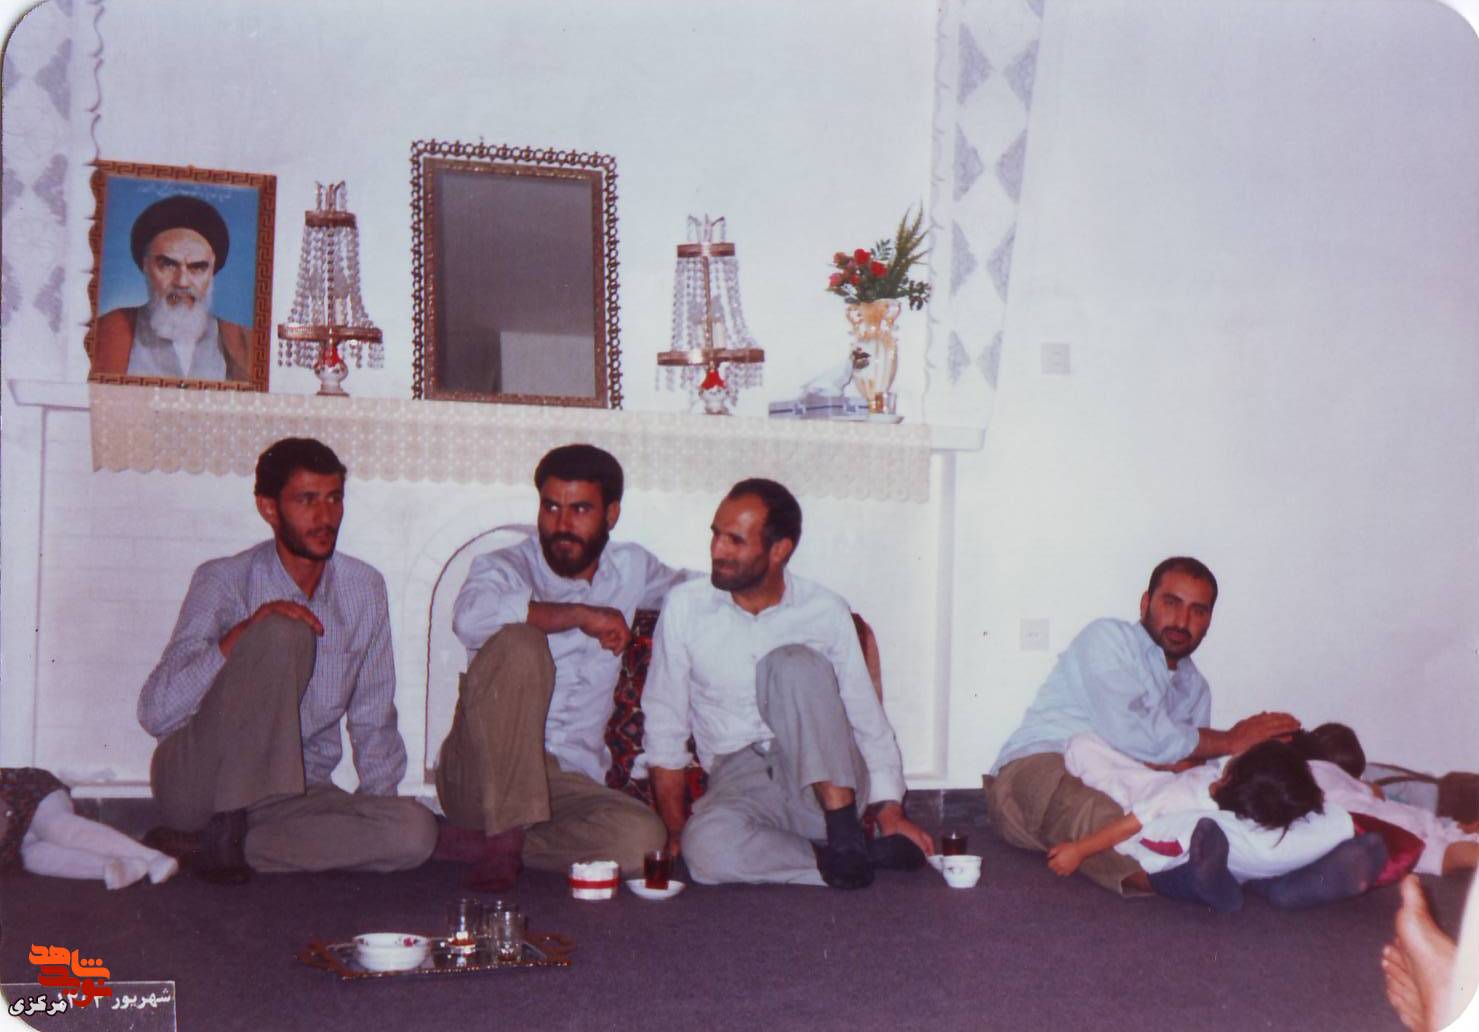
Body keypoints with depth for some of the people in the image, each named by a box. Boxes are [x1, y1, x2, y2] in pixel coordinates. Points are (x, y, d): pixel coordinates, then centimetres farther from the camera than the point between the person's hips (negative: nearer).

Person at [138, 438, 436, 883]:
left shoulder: (364, 589, 6)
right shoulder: (224, 582, -6)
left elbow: (373, 720, 14)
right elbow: (156, 713, -17)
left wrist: (375, 807, 1)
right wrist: (240, 636, -29)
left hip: (294, 793, 5)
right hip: (200, 776, -5)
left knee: (415, 832, -27)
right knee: (284, 634, -28)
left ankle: (206, 846, -21)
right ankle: (224, 832, -23)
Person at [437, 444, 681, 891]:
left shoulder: (629, 567, 13)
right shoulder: (507, 567, -2)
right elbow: (472, 616, -27)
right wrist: (581, 614, -21)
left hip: (569, 782, 4)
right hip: (483, 770, -4)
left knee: (643, 838, -30)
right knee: (518, 642, -31)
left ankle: (474, 842, -13)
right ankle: (507, 838, -27)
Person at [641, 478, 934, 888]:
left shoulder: (826, 612, 2)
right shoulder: (685, 607, 1)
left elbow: (868, 720, 6)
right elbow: (665, 726, 4)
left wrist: (890, 814, -3)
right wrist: (675, 831, -1)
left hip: (828, 782, 0)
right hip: (740, 782, 0)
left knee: (793, 661, -29)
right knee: (706, 847, -37)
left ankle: (845, 834, -27)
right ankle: (866, 856, -24)